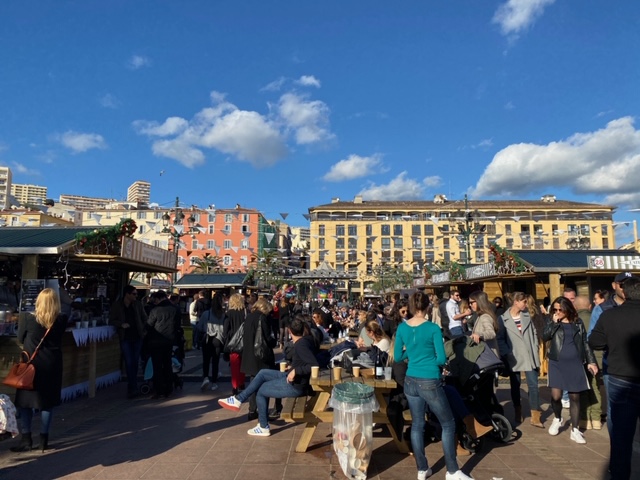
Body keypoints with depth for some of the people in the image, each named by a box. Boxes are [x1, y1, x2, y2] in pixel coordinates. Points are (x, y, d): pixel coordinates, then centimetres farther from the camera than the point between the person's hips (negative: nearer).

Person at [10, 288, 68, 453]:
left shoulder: (29, 319, -12)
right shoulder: (61, 320, -7)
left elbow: (20, 339, 3)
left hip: (31, 365, -2)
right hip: (52, 366, 2)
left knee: (25, 401, 11)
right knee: (47, 402, 9)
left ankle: (26, 440, 13)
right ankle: (44, 440, 15)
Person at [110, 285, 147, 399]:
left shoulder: (137, 304, 3)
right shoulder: (117, 305, -3)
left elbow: (144, 318, 10)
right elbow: (111, 320, 0)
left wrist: (143, 329, -4)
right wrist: (121, 324, -17)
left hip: (137, 337, 2)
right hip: (125, 338, -2)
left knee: (135, 362, 8)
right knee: (129, 362, -6)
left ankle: (132, 387, 23)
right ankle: (133, 387, -1)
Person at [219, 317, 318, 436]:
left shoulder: (300, 345, -24)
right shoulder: (305, 340, 1)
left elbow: (314, 365, -34)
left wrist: (295, 371, -31)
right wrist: (294, 367, 7)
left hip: (295, 385, -9)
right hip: (293, 379, 9)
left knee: (260, 391, 9)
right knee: (263, 373, 13)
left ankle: (264, 427, 25)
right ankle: (239, 399, 15)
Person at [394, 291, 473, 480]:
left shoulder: (402, 328, -2)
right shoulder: (433, 328, -13)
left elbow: (398, 357, 3)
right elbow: (442, 359, -12)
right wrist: (431, 360, 8)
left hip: (411, 381, 4)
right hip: (430, 382, -4)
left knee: (417, 424, 15)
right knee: (448, 423, 12)